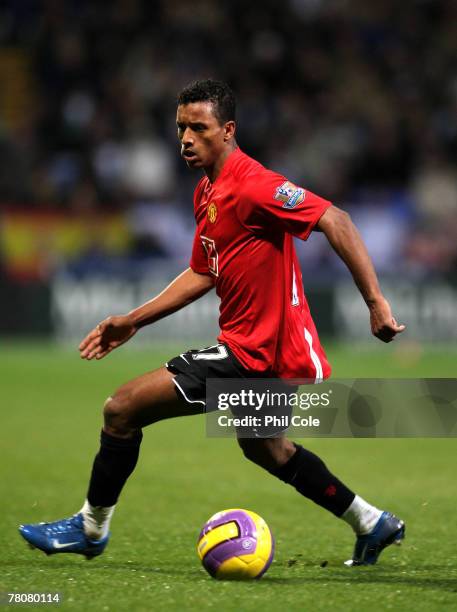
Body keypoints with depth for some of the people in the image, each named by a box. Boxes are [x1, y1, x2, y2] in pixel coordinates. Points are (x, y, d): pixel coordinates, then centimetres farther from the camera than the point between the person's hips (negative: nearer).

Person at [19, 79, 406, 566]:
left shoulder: (252, 186, -21)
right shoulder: (207, 193, 10)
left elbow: (335, 222, -27)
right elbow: (202, 274, 21)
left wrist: (375, 302, -31)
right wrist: (133, 321, 18)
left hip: (252, 352, -10)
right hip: (263, 348, 10)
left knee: (122, 409, -8)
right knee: (264, 448, 31)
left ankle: (89, 528, 9)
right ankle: (372, 524, 38)